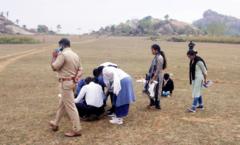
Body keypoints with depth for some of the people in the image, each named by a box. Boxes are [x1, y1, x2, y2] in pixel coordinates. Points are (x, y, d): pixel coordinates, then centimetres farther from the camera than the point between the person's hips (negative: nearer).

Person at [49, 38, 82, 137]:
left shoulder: (63, 54, -16)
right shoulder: (75, 55, 12)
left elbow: (54, 67, -13)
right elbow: (80, 70, 13)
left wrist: (54, 57, 1)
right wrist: (76, 78, 4)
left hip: (65, 83, -9)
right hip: (72, 82, 9)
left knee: (70, 106, -5)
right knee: (62, 104, 20)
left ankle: (76, 130, 0)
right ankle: (55, 124, 35)